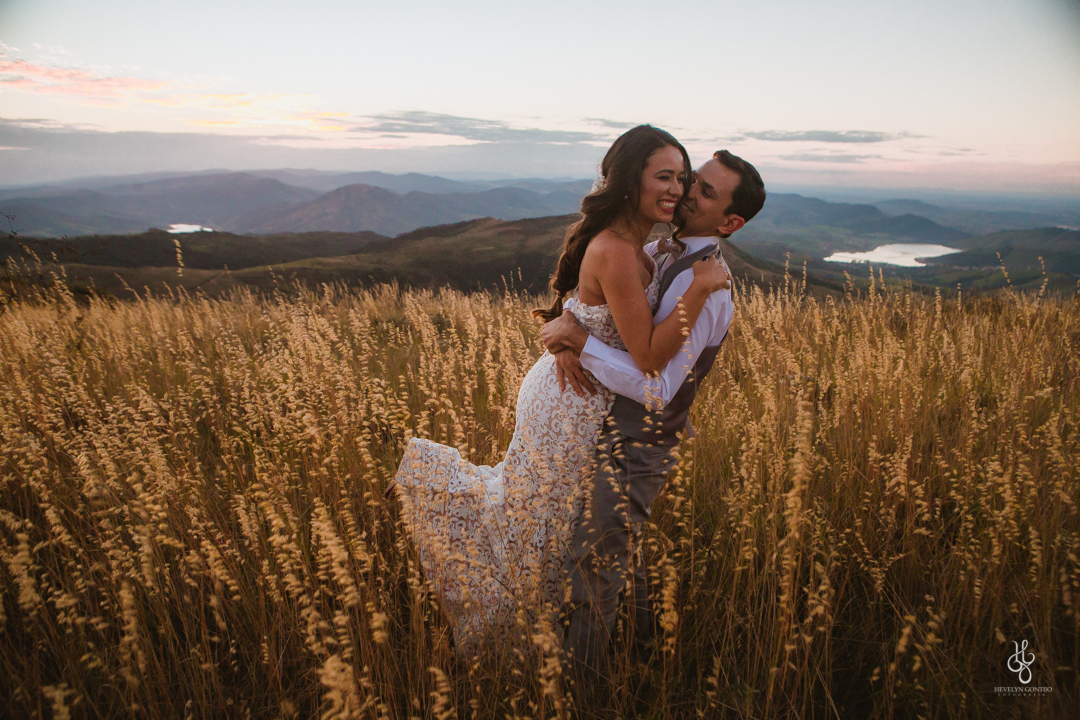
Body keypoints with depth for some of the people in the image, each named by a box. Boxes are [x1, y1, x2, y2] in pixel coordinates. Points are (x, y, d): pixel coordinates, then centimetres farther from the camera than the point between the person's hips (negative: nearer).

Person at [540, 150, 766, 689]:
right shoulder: (656, 253, 4)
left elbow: (657, 388, -32)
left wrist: (580, 340, -30)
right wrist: (565, 341, -18)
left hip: (635, 449, -9)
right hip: (611, 427, 9)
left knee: (592, 564, 6)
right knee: (617, 546, 26)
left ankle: (575, 682, 29)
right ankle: (643, 635, 51)